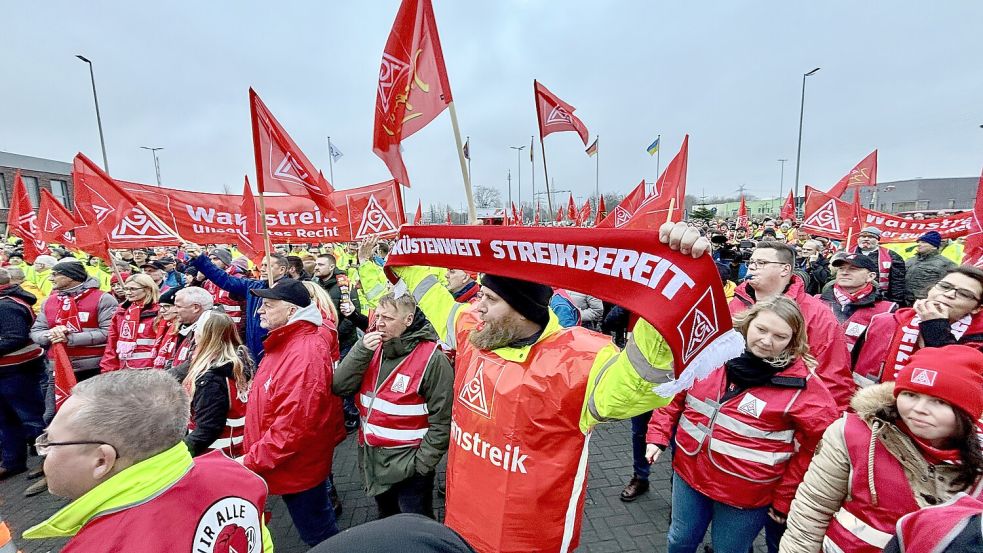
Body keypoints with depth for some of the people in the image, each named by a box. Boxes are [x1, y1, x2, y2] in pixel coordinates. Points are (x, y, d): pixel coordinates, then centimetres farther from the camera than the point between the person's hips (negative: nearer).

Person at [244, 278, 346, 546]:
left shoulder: (304, 356, -31)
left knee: (316, 533, 13)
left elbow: (292, 427, -32)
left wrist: (251, 461, -21)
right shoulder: (287, 342, 2)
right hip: (292, 462, 9)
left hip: (296, 466, -9)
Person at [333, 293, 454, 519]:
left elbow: (441, 422, -18)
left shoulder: (432, 359, -22)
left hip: (408, 468, -6)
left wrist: (421, 465, -15)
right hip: (373, 462, 6)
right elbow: (339, 387, -9)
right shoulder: (375, 349, -1)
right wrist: (362, 350, -21)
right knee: (385, 526, 29)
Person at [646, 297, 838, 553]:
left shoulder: (801, 383, -15)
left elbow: (818, 444, -11)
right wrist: (658, 436, -3)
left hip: (745, 494, -3)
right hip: (689, 472, 3)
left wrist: (784, 498, -7)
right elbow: (675, 393, 2)